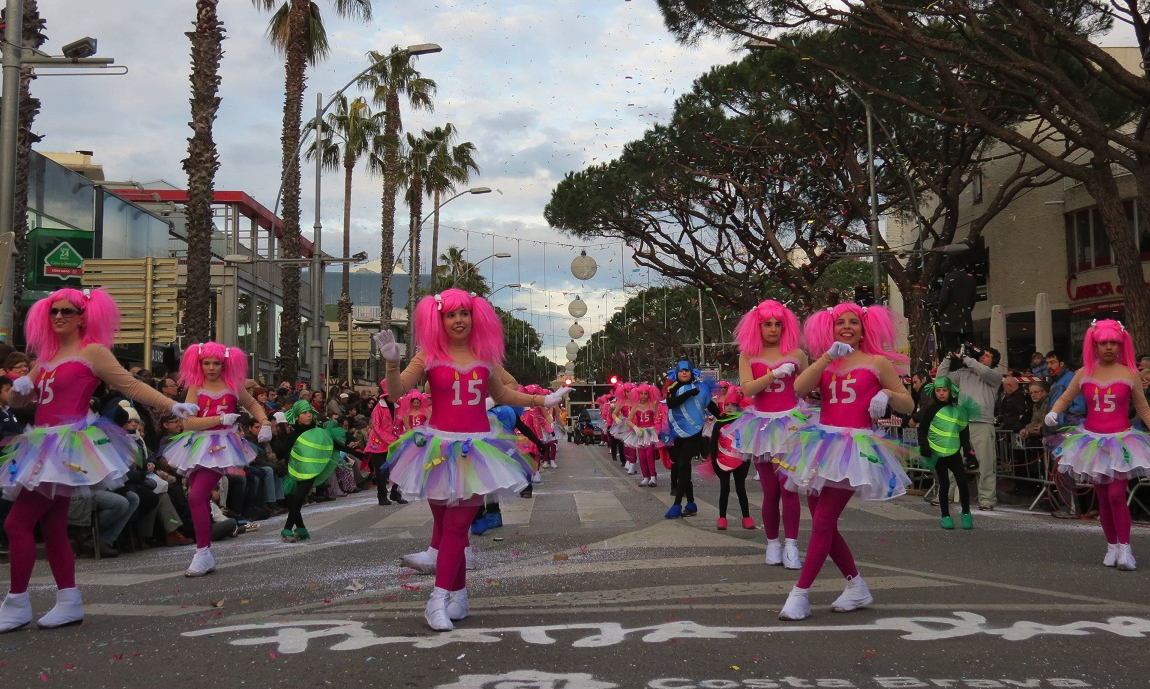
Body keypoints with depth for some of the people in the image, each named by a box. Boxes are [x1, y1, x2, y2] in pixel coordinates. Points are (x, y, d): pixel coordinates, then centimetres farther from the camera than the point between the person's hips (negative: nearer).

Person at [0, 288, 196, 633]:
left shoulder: (92, 351, -5)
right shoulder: (46, 357, 16)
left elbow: (131, 385, -8)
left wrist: (172, 405, -17)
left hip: (68, 445, -8)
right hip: (45, 446, 8)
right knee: (52, 527, 10)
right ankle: (70, 602, 17)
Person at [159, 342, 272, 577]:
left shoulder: (232, 386, 2)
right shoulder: (195, 388, 1)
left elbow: (251, 404, 22)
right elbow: (188, 423, -11)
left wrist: (265, 422, 6)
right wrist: (221, 419, -18)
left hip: (221, 447, -3)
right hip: (199, 445, 3)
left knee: (196, 497, -16)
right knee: (201, 500, 9)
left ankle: (203, 553, -8)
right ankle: (206, 554, 21)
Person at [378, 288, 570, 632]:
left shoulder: (486, 355, 7)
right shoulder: (430, 355, -1)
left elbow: (501, 395, 21)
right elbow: (397, 390, -7)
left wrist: (544, 400, 21)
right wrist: (392, 361, -25)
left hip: (477, 448, 0)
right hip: (440, 448, 0)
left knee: (456, 526, -5)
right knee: (445, 524, 7)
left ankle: (439, 599, -3)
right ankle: (458, 596, 21)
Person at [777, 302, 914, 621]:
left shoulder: (877, 363, 4)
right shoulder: (823, 364, 12)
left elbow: (907, 404, 7)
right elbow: (799, 388, -8)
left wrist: (887, 394, -13)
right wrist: (827, 357, -13)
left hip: (854, 446, -5)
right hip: (822, 444, 5)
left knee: (822, 523, -10)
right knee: (824, 525, 7)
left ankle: (800, 593, -4)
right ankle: (857, 587, 24)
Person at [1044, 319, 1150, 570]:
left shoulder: (1129, 374, -3)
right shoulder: (1084, 374, 3)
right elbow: (1065, 399, 10)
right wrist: (1053, 413, -9)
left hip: (1121, 441, -3)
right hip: (1093, 441, 3)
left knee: (1116, 496, -12)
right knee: (1102, 499, 9)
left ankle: (1124, 548, 0)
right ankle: (1111, 547, 20)